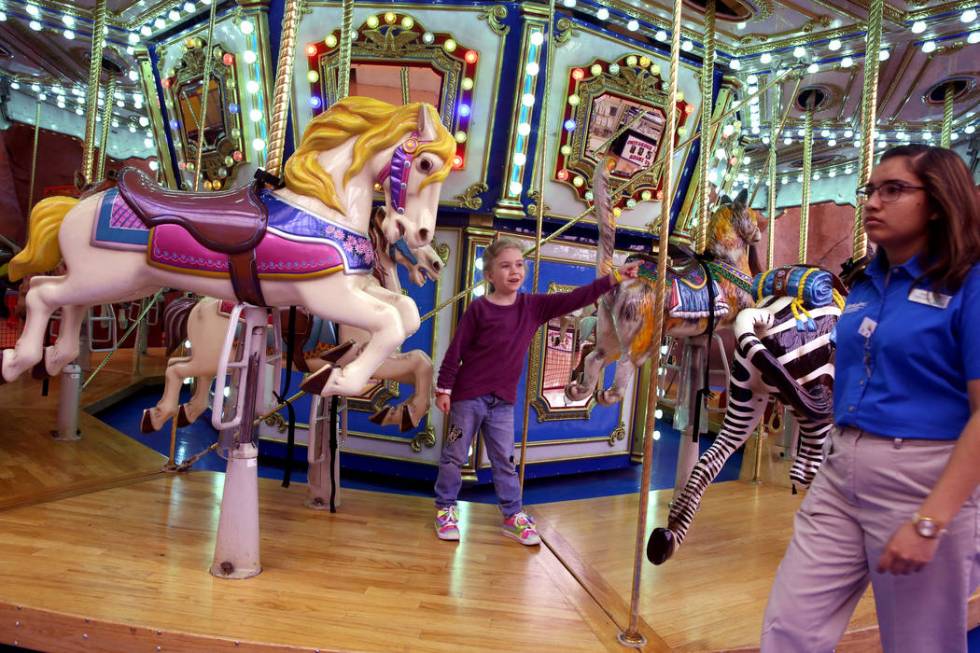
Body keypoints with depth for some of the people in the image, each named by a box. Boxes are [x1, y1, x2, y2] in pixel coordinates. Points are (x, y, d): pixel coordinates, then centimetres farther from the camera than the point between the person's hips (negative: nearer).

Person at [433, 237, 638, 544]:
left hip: (503, 400, 4)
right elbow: (456, 351, -8)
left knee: (505, 461, 11)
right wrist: (444, 389, -8)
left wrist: (612, 279, -13)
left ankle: (513, 515, 22)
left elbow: (573, 299, -5)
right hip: (468, 396, -3)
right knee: (454, 456, 8)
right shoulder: (478, 309, -11)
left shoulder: (533, 306, 0)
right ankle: (445, 509, 24)